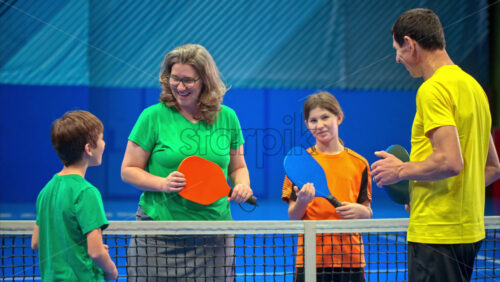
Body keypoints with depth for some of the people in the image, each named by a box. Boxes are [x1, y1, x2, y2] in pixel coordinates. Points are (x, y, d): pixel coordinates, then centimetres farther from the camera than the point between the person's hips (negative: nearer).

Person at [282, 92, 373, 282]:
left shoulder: (358, 163, 8)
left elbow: (367, 213, 13)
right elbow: (293, 216, -1)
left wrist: (360, 211, -9)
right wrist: (302, 201, -21)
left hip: (350, 257, 2)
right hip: (312, 257, -2)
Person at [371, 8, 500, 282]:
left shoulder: (433, 89, -14)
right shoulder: (472, 85, 15)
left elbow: (450, 161, -24)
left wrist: (401, 170, -9)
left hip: (436, 234, -10)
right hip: (470, 230, 10)